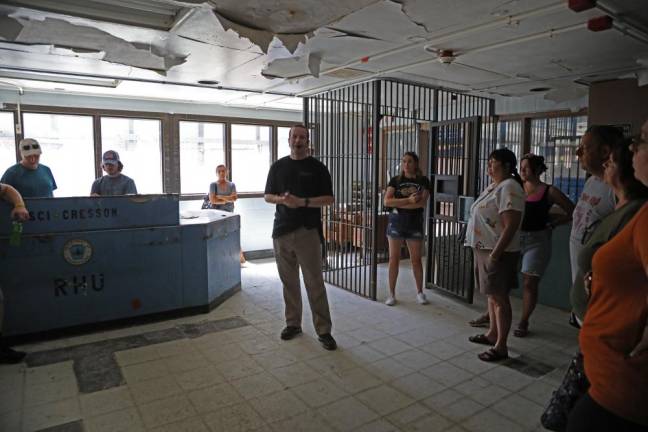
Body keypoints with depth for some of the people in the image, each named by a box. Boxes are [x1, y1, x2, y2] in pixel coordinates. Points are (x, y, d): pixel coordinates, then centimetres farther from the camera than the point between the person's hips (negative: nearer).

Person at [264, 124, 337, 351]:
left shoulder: (317, 167, 1)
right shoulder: (278, 166, 11)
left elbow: (328, 199, -2)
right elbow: (268, 196, 13)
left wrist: (302, 202, -16)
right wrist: (281, 199, -10)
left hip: (308, 231, -3)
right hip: (282, 231, 4)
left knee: (315, 283, -3)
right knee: (289, 282, 12)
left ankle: (323, 330, 5)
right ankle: (293, 323, 26)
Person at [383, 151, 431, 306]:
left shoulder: (423, 181, 2)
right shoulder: (395, 180, 3)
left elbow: (422, 203, -11)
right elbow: (387, 201, -9)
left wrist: (398, 203, -13)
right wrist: (408, 200, -17)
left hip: (415, 224, 0)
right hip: (396, 223, 0)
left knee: (416, 259, 7)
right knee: (394, 259, 3)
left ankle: (420, 292, 23)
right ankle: (392, 294, 12)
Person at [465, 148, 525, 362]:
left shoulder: (509, 188, -17)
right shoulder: (494, 186, 14)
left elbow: (511, 226, -23)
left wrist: (495, 254, -25)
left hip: (498, 252, -10)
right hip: (485, 249, 10)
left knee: (499, 297, -2)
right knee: (492, 294, 18)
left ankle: (501, 346, 7)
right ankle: (492, 334, 32)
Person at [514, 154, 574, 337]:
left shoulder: (549, 191, -5)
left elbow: (572, 212, 2)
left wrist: (552, 223, -3)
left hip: (537, 240, -3)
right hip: (515, 237, 3)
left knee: (529, 283, 1)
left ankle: (523, 322, 15)